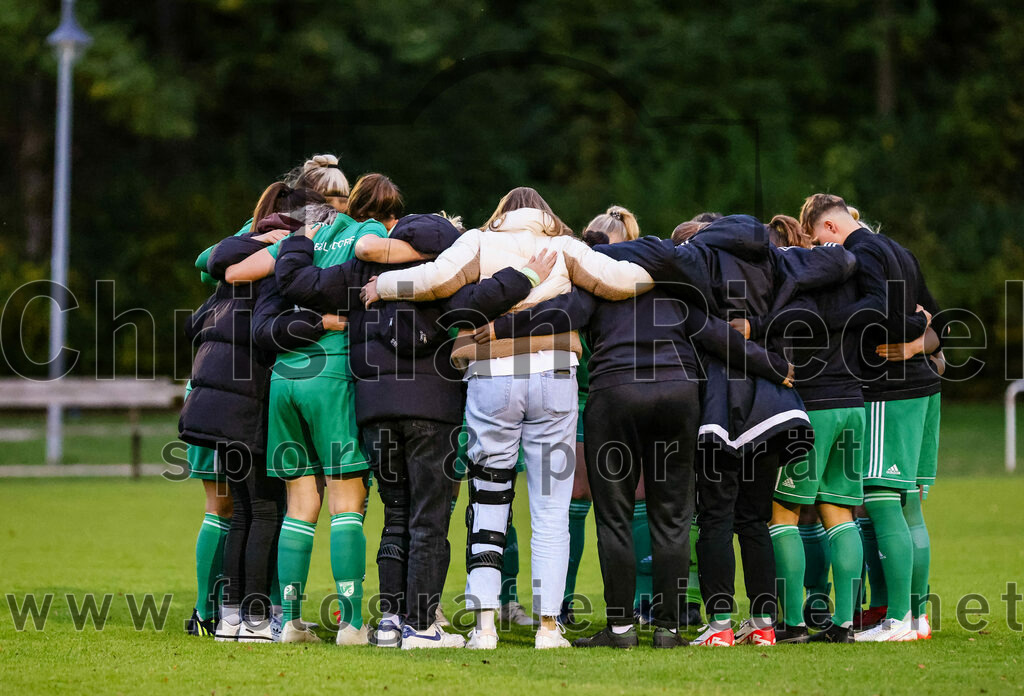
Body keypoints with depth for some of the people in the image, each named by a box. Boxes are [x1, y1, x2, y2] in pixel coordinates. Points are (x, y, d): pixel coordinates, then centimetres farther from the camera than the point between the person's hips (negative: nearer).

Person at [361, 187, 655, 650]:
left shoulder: (480, 242, 9)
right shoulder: (563, 248, 11)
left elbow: (438, 278, -8)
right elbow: (616, 280, 1)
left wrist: (383, 286, 6)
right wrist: (653, 275, 20)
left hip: (490, 381, 0)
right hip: (553, 377, 0)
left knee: (487, 506, 6)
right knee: (551, 512, 5)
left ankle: (484, 624, -2)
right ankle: (548, 625, 2)